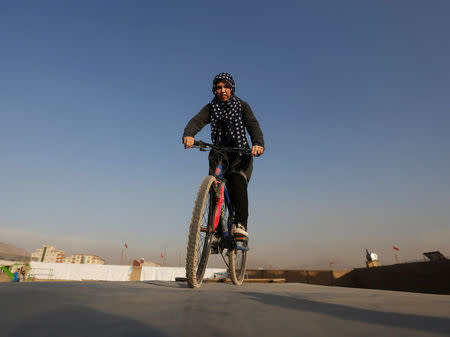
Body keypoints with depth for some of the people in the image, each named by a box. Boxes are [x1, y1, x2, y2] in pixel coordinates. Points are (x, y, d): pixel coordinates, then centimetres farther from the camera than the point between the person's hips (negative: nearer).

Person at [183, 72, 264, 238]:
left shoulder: (242, 106, 3)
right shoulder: (210, 108, 6)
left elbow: (253, 125, -13)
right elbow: (196, 121, -14)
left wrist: (258, 143, -35)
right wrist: (188, 135, -37)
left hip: (241, 154, -2)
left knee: (237, 180, -29)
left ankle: (240, 224, -26)